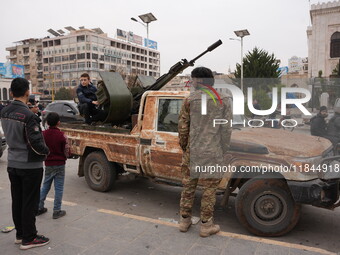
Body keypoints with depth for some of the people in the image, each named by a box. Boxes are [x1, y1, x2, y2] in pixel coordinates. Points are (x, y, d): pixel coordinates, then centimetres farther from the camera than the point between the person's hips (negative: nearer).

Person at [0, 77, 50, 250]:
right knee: (29, 203, 4)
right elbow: (36, 143, -22)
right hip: (29, 165, -7)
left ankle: (20, 234, 31)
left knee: (17, 200, 17)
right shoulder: (28, 115, -23)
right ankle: (28, 239, 16)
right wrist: (46, 152, -3)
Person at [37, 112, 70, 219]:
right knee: (58, 188, 4)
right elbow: (67, 152, -10)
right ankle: (57, 211, 9)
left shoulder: (43, 134, -4)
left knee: (45, 186, 19)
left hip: (48, 164, 4)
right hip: (59, 165, -4)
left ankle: (39, 207, 25)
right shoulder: (62, 135, -15)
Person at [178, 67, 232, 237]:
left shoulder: (190, 100, -2)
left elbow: (182, 127, -1)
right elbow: (226, 130, -2)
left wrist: (184, 147, 13)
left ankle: (184, 221, 28)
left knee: (188, 186, 15)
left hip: (192, 152, 1)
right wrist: (223, 152, 8)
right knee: (209, 189, 9)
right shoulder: (224, 101, -1)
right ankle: (206, 225, 20)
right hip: (213, 153, -1)